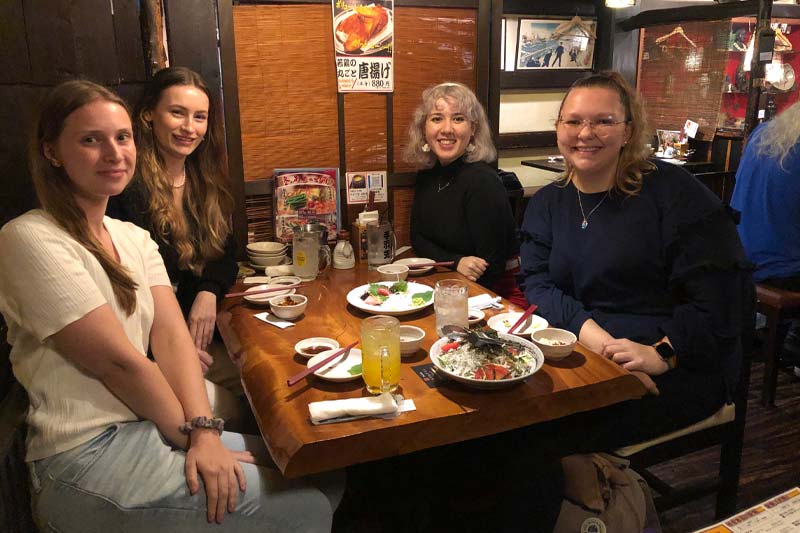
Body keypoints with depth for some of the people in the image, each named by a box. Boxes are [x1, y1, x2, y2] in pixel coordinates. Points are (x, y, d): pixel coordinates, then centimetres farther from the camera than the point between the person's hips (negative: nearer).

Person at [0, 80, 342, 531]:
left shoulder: (134, 238, 11)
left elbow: (170, 334, -1)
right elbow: (119, 360, -16)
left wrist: (204, 430, -13)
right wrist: (192, 434, -8)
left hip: (146, 424, 7)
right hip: (87, 455, -7)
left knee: (326, 473, 4)